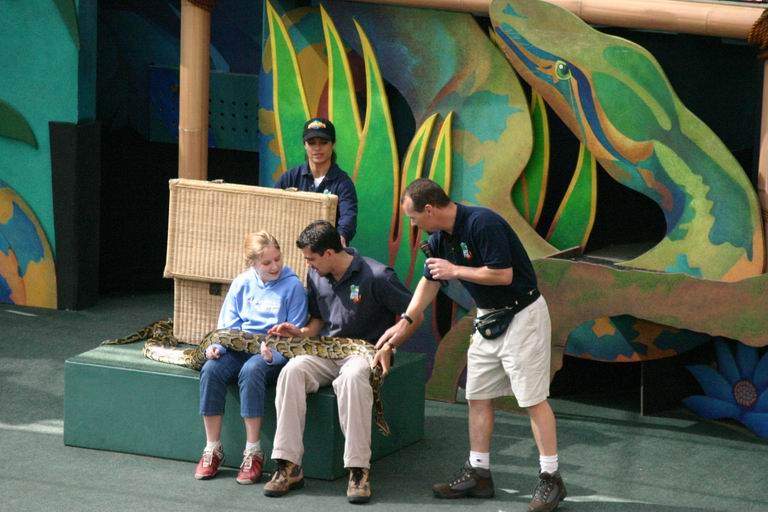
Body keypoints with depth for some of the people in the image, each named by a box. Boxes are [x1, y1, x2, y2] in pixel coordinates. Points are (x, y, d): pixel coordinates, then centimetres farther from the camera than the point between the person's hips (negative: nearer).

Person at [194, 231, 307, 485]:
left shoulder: (292, 286, -2)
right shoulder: (242, 283, 9)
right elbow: (228, 323, 10)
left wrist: (274, 352, -22)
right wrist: (217, 346, -11)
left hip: (275, 352, -4)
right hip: (239, 347, 4)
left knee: (251, 370, -37)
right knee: (210, 369, -26)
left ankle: (253, 452, -30)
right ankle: (212, 449, -18)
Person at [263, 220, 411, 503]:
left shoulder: (376, 276, -11)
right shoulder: (316, 276, 9)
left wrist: (388, 344, -14)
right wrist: (300, 332, 3)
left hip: (363, 352, -5)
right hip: (327, 352, 5)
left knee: (352, 377, -41)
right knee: (292, 371, -28)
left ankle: (358, 470, -37)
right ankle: (289, 467, -30)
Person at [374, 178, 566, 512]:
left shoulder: (482, 224, -23)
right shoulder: (441, 237, 4)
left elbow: (503, 274, -25)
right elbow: (430, 281, 18)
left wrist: (455, 271, -16)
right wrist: (405, 322, 16)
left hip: (522, 314, -9)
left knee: (533, 398, -8)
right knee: (478, 396, 10)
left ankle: (551, 479, -4)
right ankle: (478, 474, 17)